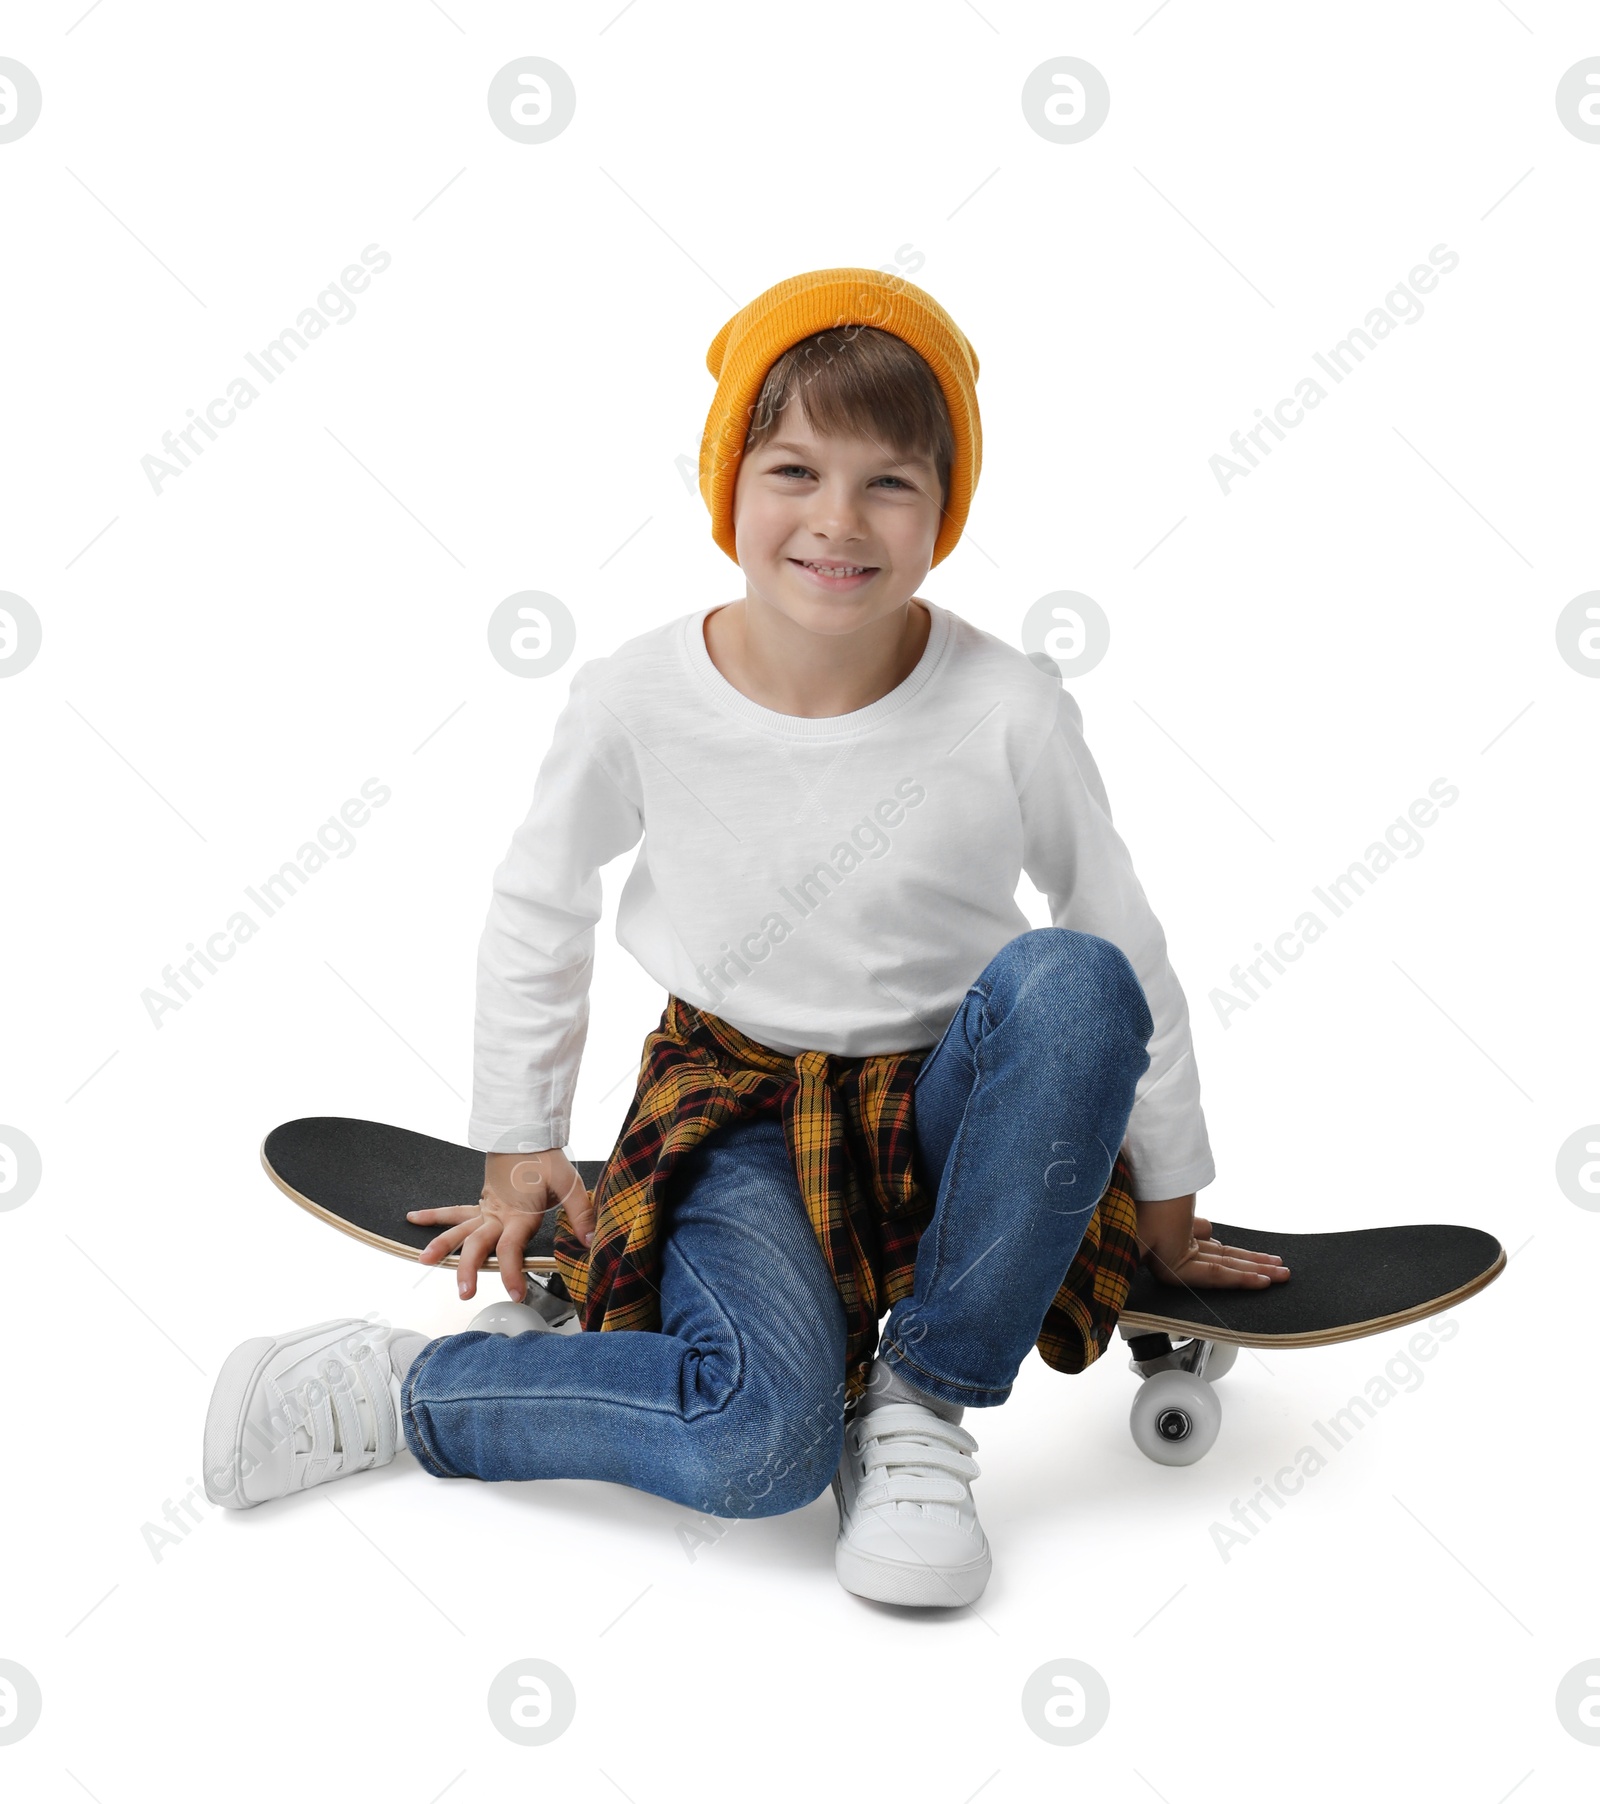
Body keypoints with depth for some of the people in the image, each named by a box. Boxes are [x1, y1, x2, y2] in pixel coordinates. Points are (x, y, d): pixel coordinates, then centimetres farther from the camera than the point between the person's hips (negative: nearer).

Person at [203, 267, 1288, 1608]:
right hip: (738, 1105, -1)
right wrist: (521, 1153, 11)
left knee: (1068, 980, -33)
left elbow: (1131, 953, -1)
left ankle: (924, 1403, -16)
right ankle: (386, 1392, -5)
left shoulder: (1008, 713, -15)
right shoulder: (641, 702, -14)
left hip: (948, 1111, 2)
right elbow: (535, 911, 5)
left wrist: (1165, 1207, 7)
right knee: (761, 1440, -29)